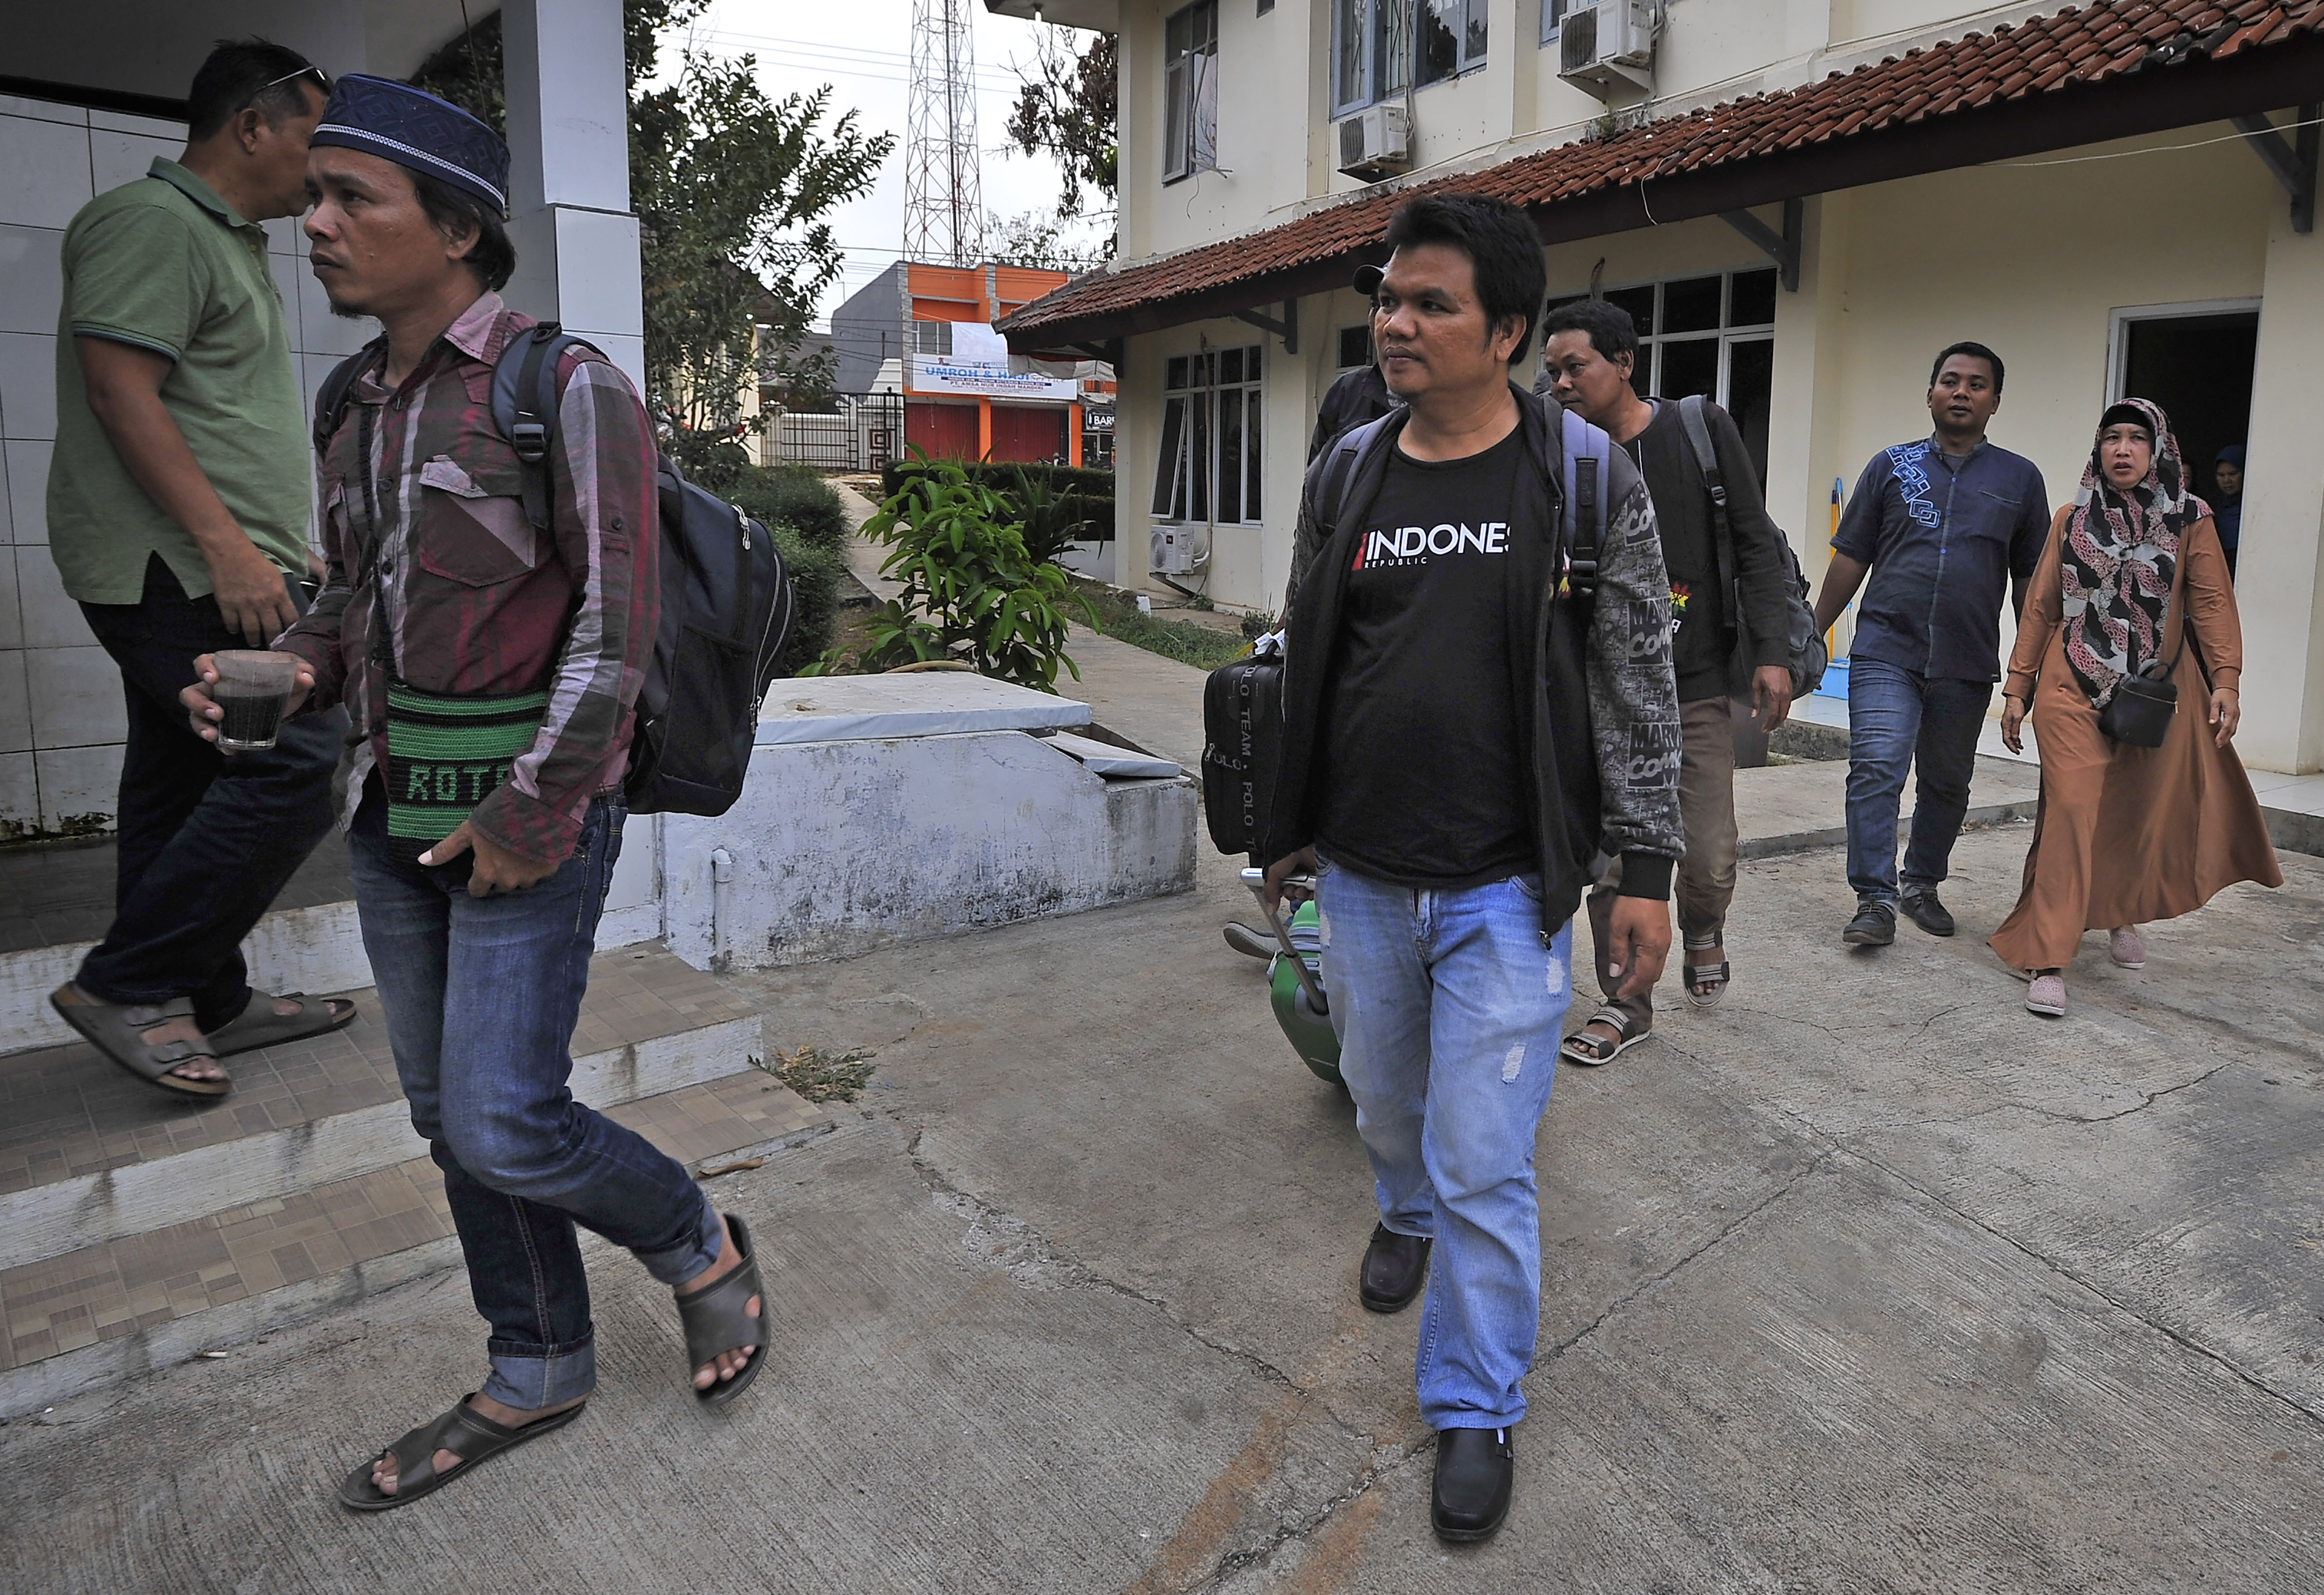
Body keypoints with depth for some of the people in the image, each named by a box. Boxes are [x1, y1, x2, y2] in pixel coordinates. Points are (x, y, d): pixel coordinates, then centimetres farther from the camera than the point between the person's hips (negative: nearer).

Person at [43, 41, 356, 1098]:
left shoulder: (224, 239, 24)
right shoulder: (153, 222, -8)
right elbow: (121, 392, -18)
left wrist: (286, 549, 26)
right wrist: (228, 546, -24)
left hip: (206, 567, 11)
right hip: (180, 565, -11)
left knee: (185, 788, 11)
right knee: (293, 763, -15)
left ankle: (210, 1007, 18)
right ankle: (126, 984, -6)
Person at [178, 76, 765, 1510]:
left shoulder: (570, 390, -13)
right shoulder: (368, 408, 11)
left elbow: (616, 623, -17)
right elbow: (358, 600, 19)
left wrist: (528, 818, -18)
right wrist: (289, 677, -3)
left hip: (535, 808, -8)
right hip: (401, 806, 8)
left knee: (505, 1129, -8)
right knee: (455, 1113, 12)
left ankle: (699, 1246, 21)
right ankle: (539, 1377, 28)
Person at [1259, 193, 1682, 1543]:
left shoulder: (1589, 478, -8)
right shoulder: (1345, 476, 2)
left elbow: (1640, 684, -5)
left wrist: (1646, 869, -6)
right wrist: (1288, 828, 14)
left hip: (1506, 888, -4)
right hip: (1362, 877, 4)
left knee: (1485, 1165, 2)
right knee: (1386, 1093, 24)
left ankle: (1477, 1408, 24)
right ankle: (1410, 1213, 57)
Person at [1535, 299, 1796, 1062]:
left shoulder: (1703, 430, 1)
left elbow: (1756, 544, 1)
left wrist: (1772, 653, -5)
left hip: (1698, 686, -1)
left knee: (1710, 859, -3)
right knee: (1613, 862, 2)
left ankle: (1702, 931, 33)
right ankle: (1627, 1004, 20)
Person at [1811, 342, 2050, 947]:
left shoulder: (2020, 479, 9)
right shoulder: (1891, 466, 8)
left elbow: (2030, 580, 11)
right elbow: (1850, 559, 8)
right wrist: (1812, 636, 4)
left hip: (1967, 666, 2)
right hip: (1886, 652, -2)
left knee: (1947, 784, 12)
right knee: (1876, 769, -15)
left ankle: (1923, 885, 29)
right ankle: (1876, 899, -11)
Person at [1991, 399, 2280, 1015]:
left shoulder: (2189, 520, 4)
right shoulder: (2072, 521, 7)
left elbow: (2212, 602, -1)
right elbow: (2040, 608, 8)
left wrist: (2226, 679, -13)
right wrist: (2018, 687, 5)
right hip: (2074, 689, -1)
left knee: (2146, 817, 9)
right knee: (2072, 814, -10)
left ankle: (2122, 916, 36)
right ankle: (2047, 962, -11)